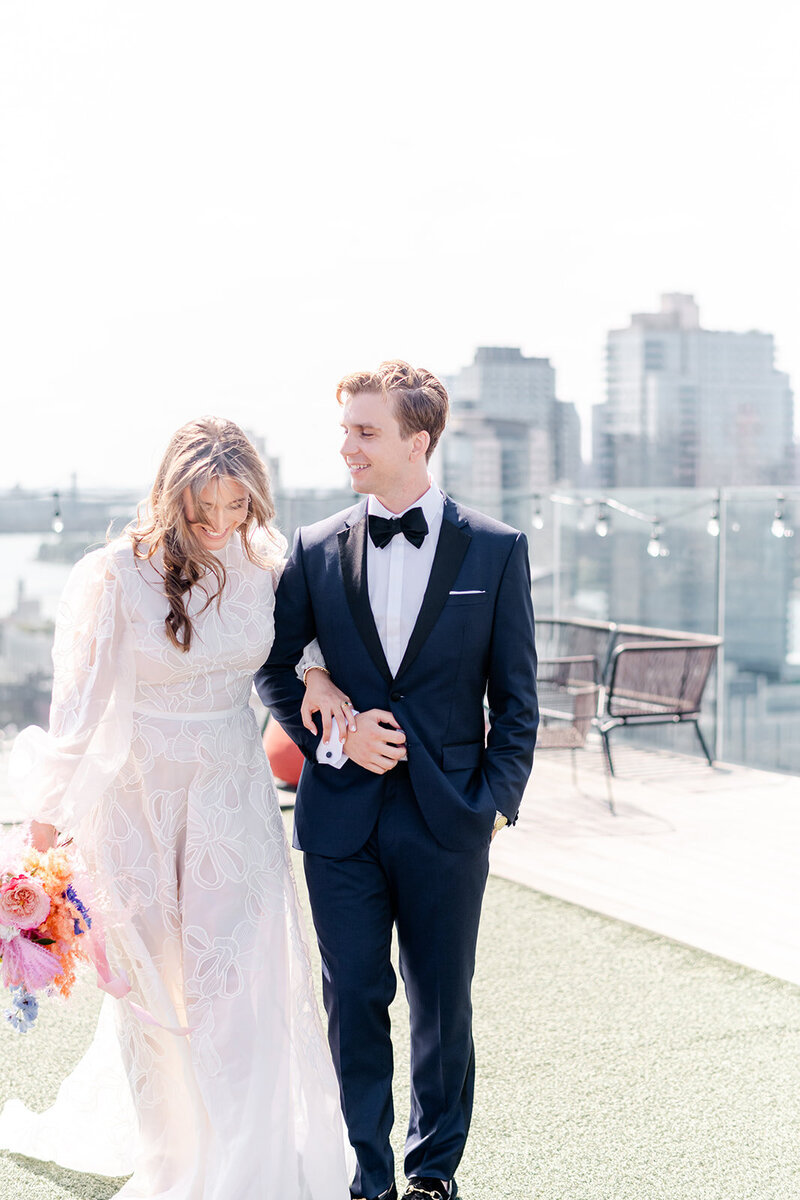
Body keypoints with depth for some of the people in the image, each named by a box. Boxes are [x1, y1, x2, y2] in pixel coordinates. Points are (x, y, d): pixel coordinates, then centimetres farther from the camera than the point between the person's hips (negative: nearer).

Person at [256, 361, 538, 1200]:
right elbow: (274, 667, 10)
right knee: (353, 1000, 8)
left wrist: (496, 800, -5)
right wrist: (331, 734, -6)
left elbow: (515, 696, 1)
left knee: (442, 1003, 11)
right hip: (342, 816, 1)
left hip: (446, 820, -1)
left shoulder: (495, 550, -2)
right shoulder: (316, 550, 2)